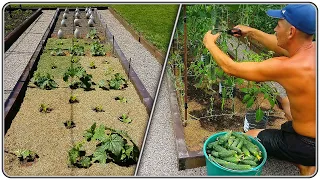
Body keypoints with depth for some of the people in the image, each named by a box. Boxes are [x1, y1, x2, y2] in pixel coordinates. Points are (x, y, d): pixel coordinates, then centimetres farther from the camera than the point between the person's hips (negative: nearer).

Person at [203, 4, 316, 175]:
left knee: (250, 136, 13)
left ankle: (305, 166, 9)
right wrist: (252, 32, 17)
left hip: (310, 145, -7)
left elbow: (230, 68, -20)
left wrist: (210, 44, -3)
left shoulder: (286, 67, -30)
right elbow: (282, 47, 14)